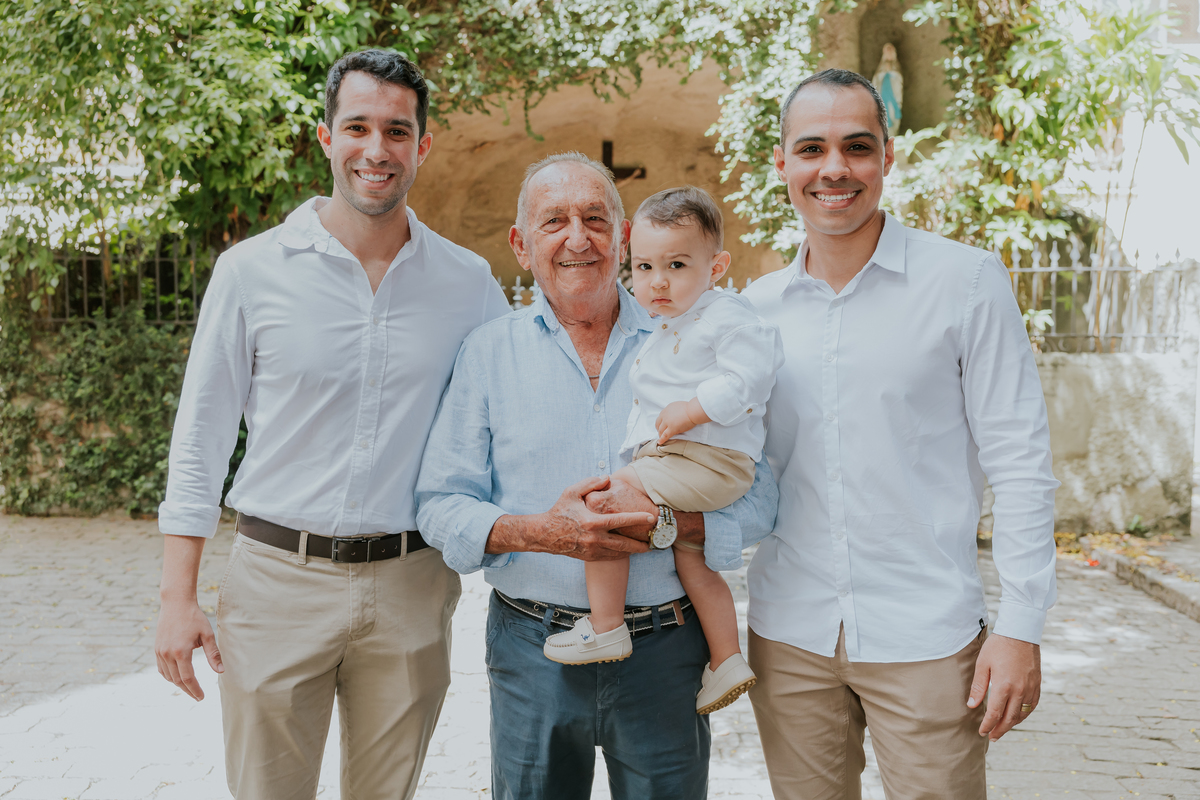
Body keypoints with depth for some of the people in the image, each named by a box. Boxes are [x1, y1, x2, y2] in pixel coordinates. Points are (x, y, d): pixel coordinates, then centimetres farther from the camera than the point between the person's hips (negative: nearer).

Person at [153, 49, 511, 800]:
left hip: (411, 590, 2)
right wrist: (178, 596, -3)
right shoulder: (252, 271, -3)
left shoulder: (469, 281, 1)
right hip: (279, 577, -1)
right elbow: (202, 437, 0)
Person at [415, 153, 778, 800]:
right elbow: (440, 506, -1)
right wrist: (543, 532, -18)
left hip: (666, 651, 1)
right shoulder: (489, 352, 2)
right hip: (533, 651, 0)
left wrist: (665, 521, -19)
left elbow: (756, 502, -1)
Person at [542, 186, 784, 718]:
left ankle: (605, 628, -11)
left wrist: (692, 412, -24)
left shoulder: (726, 317, -11)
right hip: (676, 465, 10)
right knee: (691, 559, 19)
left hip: (706, 460, -10)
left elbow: (748, 379, -24)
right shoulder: (659, 325, 18)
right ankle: (727, 661, 32)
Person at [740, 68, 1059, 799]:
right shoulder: (758, 305, 5)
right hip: (788, 634, 4)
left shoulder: (967, 282, -6)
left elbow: (1020, 463, -6)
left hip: (925, 640, -3)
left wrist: (1021, 627, -10)